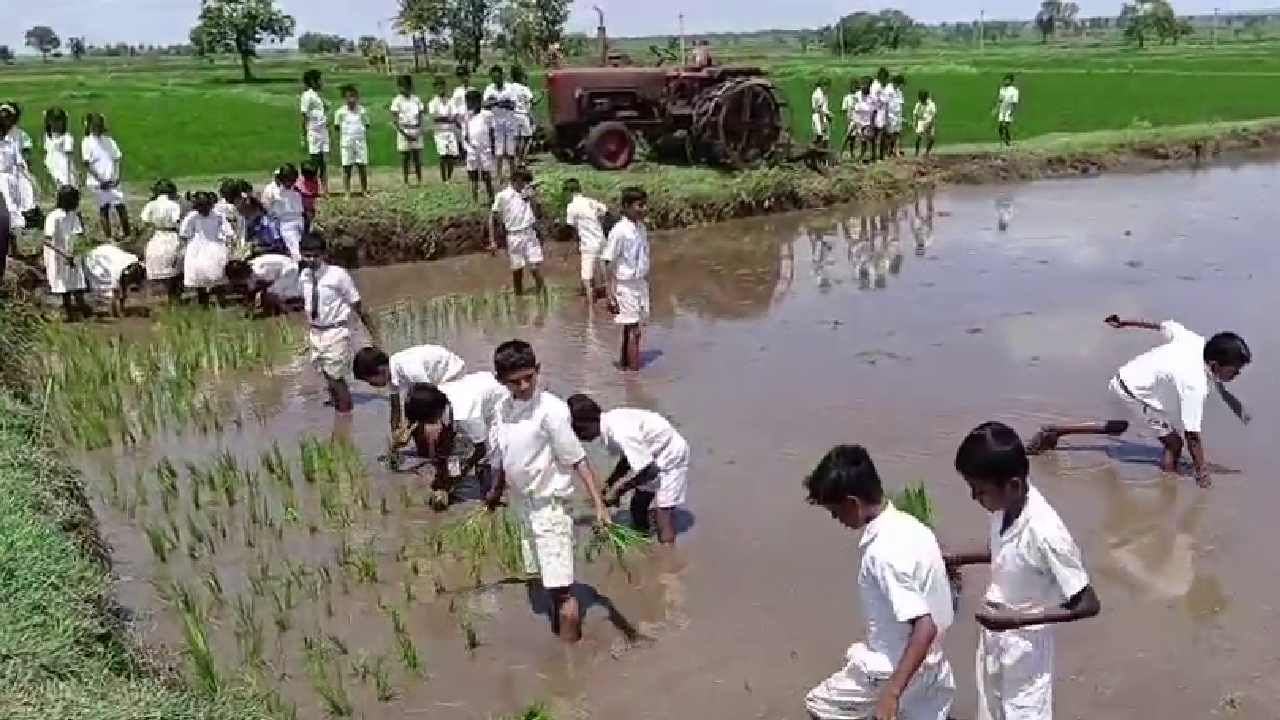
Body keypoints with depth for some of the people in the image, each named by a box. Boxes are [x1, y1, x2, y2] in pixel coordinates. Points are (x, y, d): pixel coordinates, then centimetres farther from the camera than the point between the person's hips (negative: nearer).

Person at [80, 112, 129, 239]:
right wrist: (100, 180, -14)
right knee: (103, 210, 2)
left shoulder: (109, 140, 9)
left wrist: (117, 176, -5)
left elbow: (117, 159, 9)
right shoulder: (87, 142, -2)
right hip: (97, 183, -3)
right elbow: (87, 164, -6)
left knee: (121, 207, -1)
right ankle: (108, 237, 8)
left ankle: (127, 234, 5)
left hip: (113, 181, 3)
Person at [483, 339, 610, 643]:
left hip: (550, 506, -7)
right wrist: (496, 491, 30)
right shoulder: (502, 408, 1)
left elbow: (577, 459, -17)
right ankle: (557, 638, 33)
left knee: (561, 590, -9)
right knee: (539, 583, 18)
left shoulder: (551, 409, -19)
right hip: (523, 505, 7)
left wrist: (599, 504, -22)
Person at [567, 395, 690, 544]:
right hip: (652, 459, 9)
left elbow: (647, 470, -30)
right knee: (638, 507, 11)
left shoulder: (620, 431, -34)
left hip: (670, 458, -9)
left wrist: (617, 490, -22)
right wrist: (609, 483, -3)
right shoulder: (608, 426, -7)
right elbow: (628, 458, 8)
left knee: (661, 511, -16)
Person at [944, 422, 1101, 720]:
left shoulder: (1045, 532, -32)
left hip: (1025, 648, -7)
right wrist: (959, 559, 1)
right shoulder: (1004, 505, -10)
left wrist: (1019, 619, -29)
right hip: (994, 637, 7)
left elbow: (1088, 604, -25)